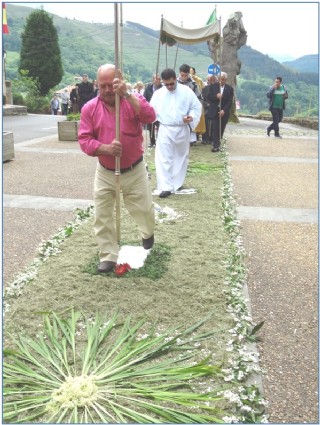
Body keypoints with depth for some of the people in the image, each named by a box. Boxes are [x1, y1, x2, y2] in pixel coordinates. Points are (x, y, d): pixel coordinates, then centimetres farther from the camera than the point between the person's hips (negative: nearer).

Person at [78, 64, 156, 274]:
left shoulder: (133, 100, -9)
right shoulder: (90, 108, -6)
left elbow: (150, 117, -29)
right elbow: (84, 139, -10)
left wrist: (127, 94, -34)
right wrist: (105, 148, -27)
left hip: (134, 170, -1)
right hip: (105, 172, 2)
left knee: (144, 209, 10)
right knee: (102, 217, 3)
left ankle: (148, 233, 44)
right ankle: (109, 256, 17)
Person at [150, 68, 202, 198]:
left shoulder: (186, 91, -3)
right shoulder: (158, 93, 1)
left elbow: (197, 106, 2)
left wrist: (192, 116, -17)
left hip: (182, 130, 1)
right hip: (165, 130, -1)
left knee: (181, 157, 13)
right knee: (163, 159, -9)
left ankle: (177, 183, 29)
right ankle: (166, 187, -8)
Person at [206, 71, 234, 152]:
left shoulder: (230, 88, 3)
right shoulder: (213, 86, 5)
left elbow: (230, 102, -2)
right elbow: (208, 97, 0)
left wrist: (224, 110, -14)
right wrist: (216, 96, -18)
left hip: (224, 112, 1)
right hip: (214, 111, -1)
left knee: (221, 130, 5)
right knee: (215, 129, -7)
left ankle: (217, 144, 17)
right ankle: (215, 146, -7)